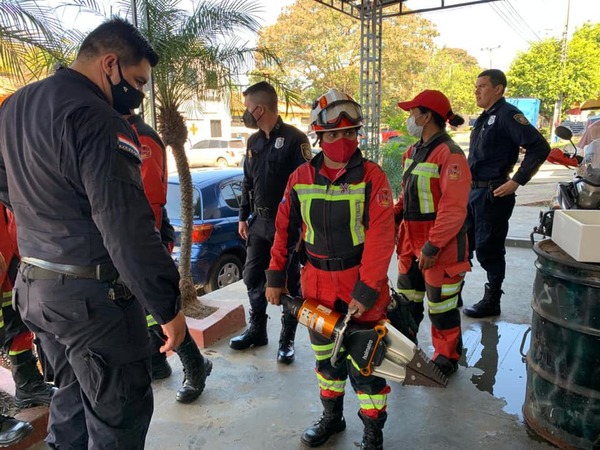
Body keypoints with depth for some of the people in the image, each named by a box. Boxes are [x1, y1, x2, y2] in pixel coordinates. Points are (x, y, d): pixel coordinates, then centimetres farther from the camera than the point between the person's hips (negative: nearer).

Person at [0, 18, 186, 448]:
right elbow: (127, 227, -26)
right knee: (118, 414, 7)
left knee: (73, 395, 25)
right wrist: (168, 306, -20)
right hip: (92, 296, -9)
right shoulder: (96, 119, -21)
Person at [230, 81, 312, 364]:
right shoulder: (253, 142, 12)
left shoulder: (294, 139, -11)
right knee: (252, 277, 13)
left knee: (289, 283, 5)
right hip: (259, 223, 7)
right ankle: (257, 330, 31)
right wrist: (243, 217, 15)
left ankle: (287, 340, 19)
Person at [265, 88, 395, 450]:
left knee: (365, 363, 7)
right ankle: (332, 417, 44)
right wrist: (276, 276, 6)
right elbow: (286, 230, 5)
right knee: (326, 355, 21)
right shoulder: (301, 178, 0)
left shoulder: (372, 177, -12)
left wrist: (367, 290, -21)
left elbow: (380, 238, -17)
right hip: (317, 287, 4)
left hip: (360, 287, -4)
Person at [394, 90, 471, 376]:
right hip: (411, 240, 8)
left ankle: (446, 358, 29)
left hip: (440, 245, -8)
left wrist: (432, 247, -24)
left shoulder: (450, 154, -18)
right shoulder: (413, 152, 10)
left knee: (441, 305, 7)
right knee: (407, 298, 19)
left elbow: (453, 209, -23)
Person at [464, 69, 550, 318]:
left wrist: (516, 181, -21)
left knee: (488, 250, 1)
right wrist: (470, 185, 14)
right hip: (473, 191, 9)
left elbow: (540, 147, -20)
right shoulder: (484, 118, 15)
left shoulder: (508, 115, -12)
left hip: (493, 194, -9)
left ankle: (491, 302, 16)